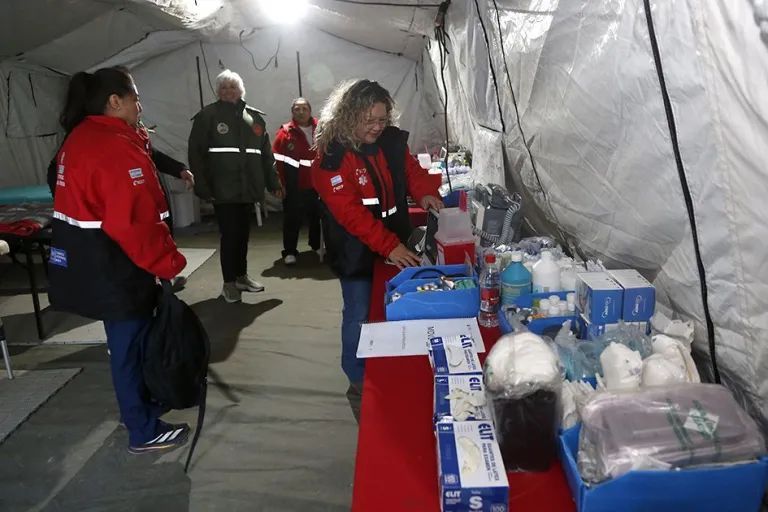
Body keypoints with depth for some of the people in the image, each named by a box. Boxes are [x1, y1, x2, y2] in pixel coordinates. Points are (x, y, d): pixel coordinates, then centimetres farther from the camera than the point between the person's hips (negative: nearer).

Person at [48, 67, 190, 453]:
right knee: (130, 345, 3)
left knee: (127, 341, 22)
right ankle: (144, 432, 18)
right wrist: (169, 264, -19)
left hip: (86, 261, 10)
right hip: (111, 266, -10)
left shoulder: (80, 139, 12)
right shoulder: (116, 148, -21)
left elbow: (89, 202, 13)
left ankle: (140, 405, 40)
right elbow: (134, 223, -27)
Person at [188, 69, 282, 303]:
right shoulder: (207, 116, 0)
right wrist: (203, 187, -12)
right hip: (223, 189, -4)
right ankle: (229, 282, 12)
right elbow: (196, 153, -5)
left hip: (248, 188, 4)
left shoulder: (254, 117, 12)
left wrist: (273, 183, 13)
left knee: (243, 233, 13)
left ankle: (241, 275, 28)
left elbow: (266, 154, 15)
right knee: (229, 235, -1)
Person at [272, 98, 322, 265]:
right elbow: (277, 160, -7)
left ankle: (316, 246, 33)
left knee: (316, 217, 15)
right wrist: (280, 184, -11)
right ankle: (290, 252, 10)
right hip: (294, 187, -3)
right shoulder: (285, 132, -4)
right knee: (292, 219, 0)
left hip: (316, 184, 3)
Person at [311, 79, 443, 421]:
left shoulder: (392, 141, -2)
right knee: (359, 317, 5)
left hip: (397, 245, 6)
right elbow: (349, 213, -26)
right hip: (356, 252, -6)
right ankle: (359, 385, 26)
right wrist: (389, 246, -31)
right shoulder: (331, 157, -19)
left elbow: (411, 169, 12)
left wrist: (425, 192, -11)